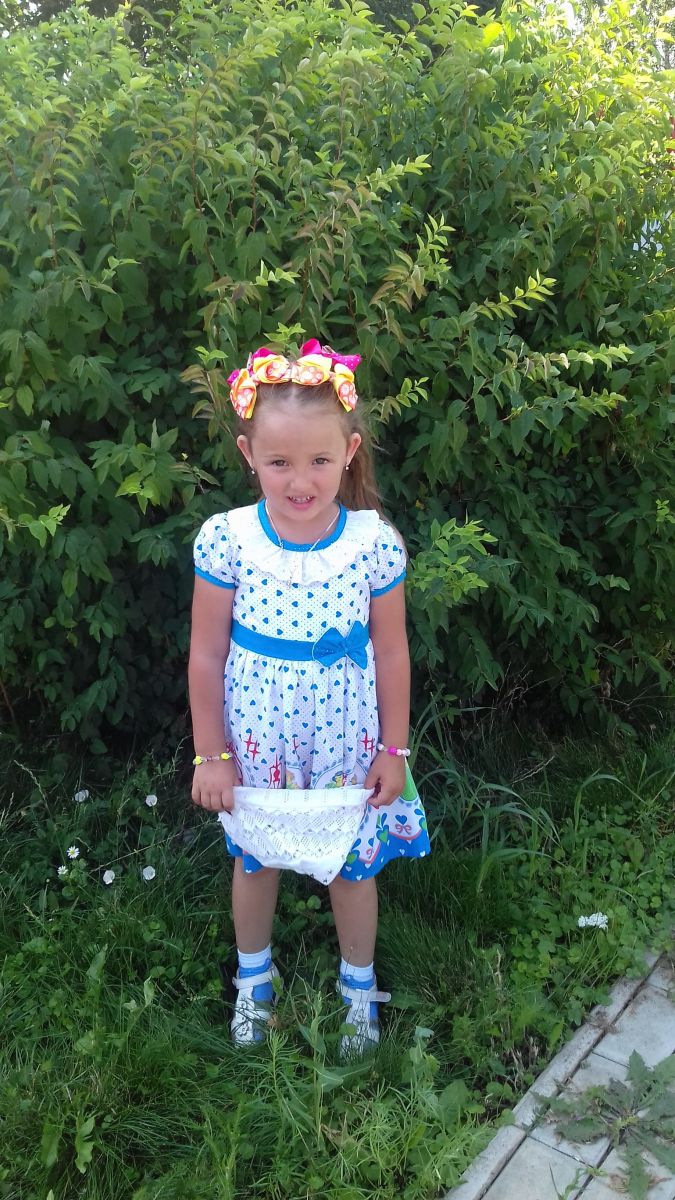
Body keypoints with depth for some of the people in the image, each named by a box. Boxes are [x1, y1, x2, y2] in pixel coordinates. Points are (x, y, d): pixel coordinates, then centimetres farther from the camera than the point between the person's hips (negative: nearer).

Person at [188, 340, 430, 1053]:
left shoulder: (374, 542, -16)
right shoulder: (225, 540, -17)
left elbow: (392, 654, -5)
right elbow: (206, 656, -8)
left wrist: (394, 751, 0)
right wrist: (210, 754, -3)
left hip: (347, 745, 0)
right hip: (256, 744, 1)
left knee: (352, 866, 18)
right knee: (253, 860, 22)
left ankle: (359, 984, 47)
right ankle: (254, 976, 51)